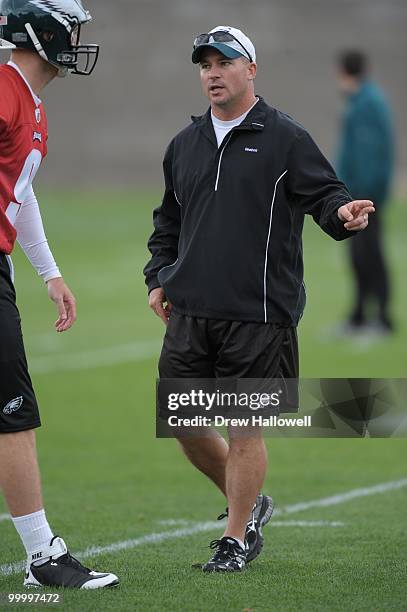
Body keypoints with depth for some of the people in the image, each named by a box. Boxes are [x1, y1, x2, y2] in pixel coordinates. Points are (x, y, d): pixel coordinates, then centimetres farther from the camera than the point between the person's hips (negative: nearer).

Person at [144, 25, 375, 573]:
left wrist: (343, 214, -28)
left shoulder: (286, 139, -2)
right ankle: (248, 503, 29)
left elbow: (325, 193, -6)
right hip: (190, 314, 6)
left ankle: (238, 537, 12)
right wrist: (158, 279, 14)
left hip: (257, 316, -6)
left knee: (244, 427, -2)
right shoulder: (185, 144, 15)